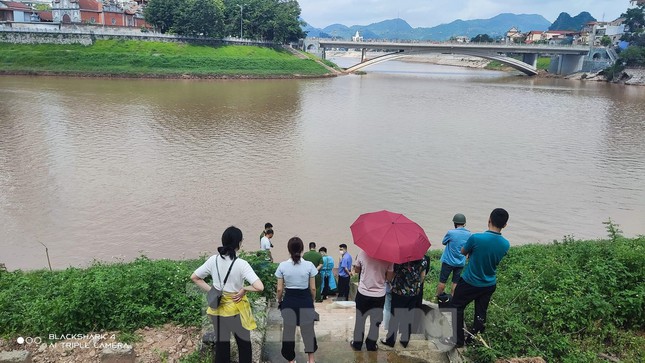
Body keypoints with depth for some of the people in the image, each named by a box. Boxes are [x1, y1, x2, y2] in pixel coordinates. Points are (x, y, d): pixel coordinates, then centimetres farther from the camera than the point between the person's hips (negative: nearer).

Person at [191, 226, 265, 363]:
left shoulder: (213, 260, -7)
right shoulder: (241, 264, -21)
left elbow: (194, 277, 4)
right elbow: (259, 287, -30)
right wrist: (244, 289, -13)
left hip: (218, 308, 4)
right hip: (236, 309, -4)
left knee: (221, 344, 18)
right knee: (244, 344, 16)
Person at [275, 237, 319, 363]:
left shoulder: (282, 265, -8)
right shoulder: (309, 265, -10)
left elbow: (280, 289, -3)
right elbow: (313, 288, -4)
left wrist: (279, 301, 14)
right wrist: (312, 300, 13)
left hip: (289, 301, 0)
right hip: (305, 300, 0)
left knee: (288, 331, 14)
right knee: (308, 329, 18)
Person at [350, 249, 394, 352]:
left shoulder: (362, 253, -11)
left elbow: (356, 270, 3)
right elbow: (389, 278, -5)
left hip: (363, 293, 0)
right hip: (379, 294, 0)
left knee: (360, 319, 16)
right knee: (375, 322, 15)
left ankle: (357, 344, 27)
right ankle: (371, 345, 25)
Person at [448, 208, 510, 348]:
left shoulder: (476, 238, -27)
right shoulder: (506, 245, -12)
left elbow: (463, 252, -8)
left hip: (469, 282, -4)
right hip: (489, 285, 4)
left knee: (457, 307, 16)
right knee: (481, 314, 18)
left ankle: (458, 340, 21)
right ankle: (473, 340, 33)